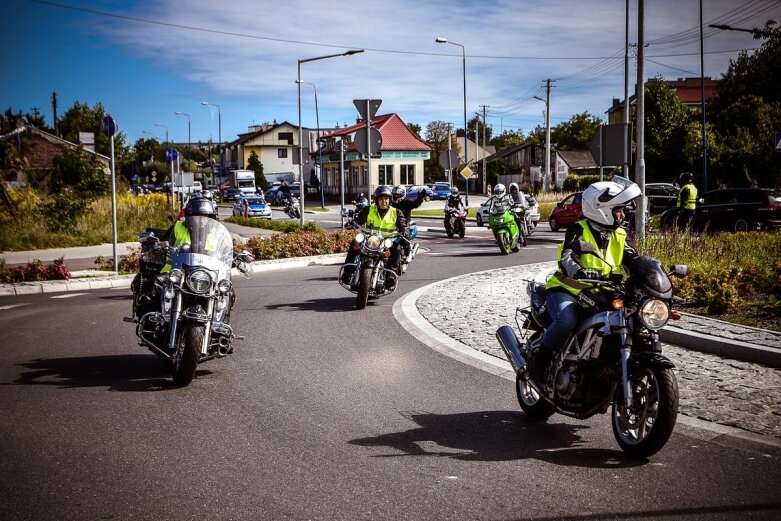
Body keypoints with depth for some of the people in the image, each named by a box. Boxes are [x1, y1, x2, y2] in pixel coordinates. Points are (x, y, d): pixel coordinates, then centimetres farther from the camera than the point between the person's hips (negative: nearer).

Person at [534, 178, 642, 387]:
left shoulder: (619, 236, 10)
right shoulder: (579, 230, -10)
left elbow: (633, 260, 0)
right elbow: (567, 257, -26)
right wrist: (580, 271, -48)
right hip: (567, 291, -6)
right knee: (567, 321, -37)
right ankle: (541, 357, -12)